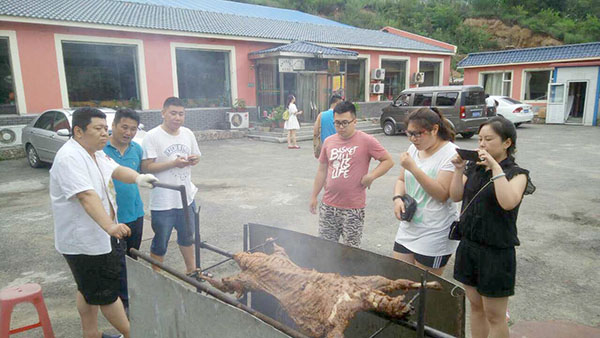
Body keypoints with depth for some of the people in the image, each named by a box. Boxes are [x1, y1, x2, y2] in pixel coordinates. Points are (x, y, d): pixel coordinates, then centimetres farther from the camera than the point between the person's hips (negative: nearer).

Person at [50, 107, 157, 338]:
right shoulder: (70, 158, -23)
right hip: (83, 240, -10)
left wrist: (138, 178, -26)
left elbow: (116, 170, -4)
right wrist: (110, 226, -46)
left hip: (95, 235, 10)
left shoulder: (96, 153, 9)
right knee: (107, 292, 3)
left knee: (89, 289, 21)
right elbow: (87, 196, -34)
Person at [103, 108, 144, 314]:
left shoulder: (137, 149, 4)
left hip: (135, 213, 6)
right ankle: (123, 301, 19)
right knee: (118, 260, 4)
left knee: (133, 258, 19)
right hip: (112, 216, -6)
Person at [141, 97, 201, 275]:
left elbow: (196, 156, 15)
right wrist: (174, 163, -27)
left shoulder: (187, 133, 4)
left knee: (187, 236, 24)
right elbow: (146, 167, -19)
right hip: (163, 201, -6)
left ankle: (191, 269, 43)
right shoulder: (152, 137, -14)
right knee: (160, 243, 8)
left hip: (187, 196, 6)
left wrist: (194, 159, -9)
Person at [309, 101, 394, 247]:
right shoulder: (329, 141, 7)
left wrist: (371, 176, -17)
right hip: (328, 206, 5)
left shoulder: (366, 141, -8)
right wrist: (314, 196, 15)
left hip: (353, 209, -4)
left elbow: (388, 161, -3)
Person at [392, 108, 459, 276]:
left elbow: (442, 194, -21)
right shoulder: (414, 148, 7)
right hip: (408, 228, 7)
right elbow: (401, 180, 15)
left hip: (434, 235, -7)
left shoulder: (451, 154, -15)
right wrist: (398, 198, -6)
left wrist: (414, 168, -25)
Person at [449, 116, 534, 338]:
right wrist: (459, 169, -7)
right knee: (475, 306, 18)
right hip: (468, 245, 5)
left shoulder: (517, 174, -10)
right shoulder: (474, 169, 5)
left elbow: (508, 202, -28)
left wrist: (495, 167, -26)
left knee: (494, 315, 8)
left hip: (496, 252, -5)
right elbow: (456, 196, 3)